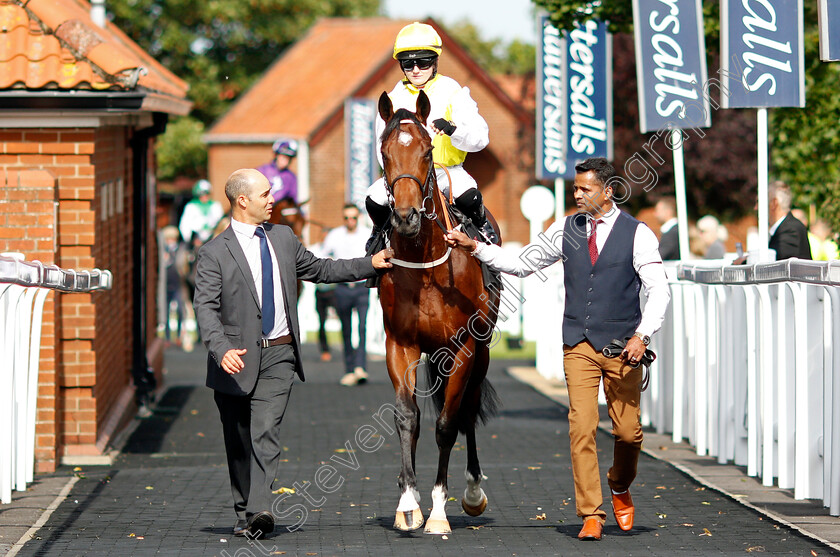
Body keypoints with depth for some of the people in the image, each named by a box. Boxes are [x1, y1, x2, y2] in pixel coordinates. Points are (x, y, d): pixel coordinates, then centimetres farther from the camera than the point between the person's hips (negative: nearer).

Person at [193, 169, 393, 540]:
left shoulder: (283, 238, 12)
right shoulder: (214, 253, -6)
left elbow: (319, 270, 26)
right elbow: (206, 307, -15)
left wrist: (371, 264, 20)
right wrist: (222, 350, -31)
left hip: (278, 355, 2)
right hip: (237, 357, -2)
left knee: (265, 432, -13)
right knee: (238, 440, 6)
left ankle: (259, 510, -24)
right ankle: (243, 512, 18)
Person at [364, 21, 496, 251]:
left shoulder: (453, 93, -3)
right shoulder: (394, 99, 6)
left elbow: (480, 137, -10)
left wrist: (451, 129, -30)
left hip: (447, 170, -2)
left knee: (469, 197, -33)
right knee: (374, 200, -22)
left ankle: (481, 225, 3)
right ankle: (381, 230, 14)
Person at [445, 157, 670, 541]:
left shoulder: (637, 234, -4)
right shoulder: (566, 230, 6)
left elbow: (658, 290, -7)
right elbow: (521, 264, 12)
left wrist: (642, 336, -19)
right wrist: (474, 248, 2)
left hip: (622, 345, -2)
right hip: (579, 345, 2)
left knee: (628, 430, 1)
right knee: (581, 426, -8)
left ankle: (620, 488, 32)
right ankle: (591, 514, -3)